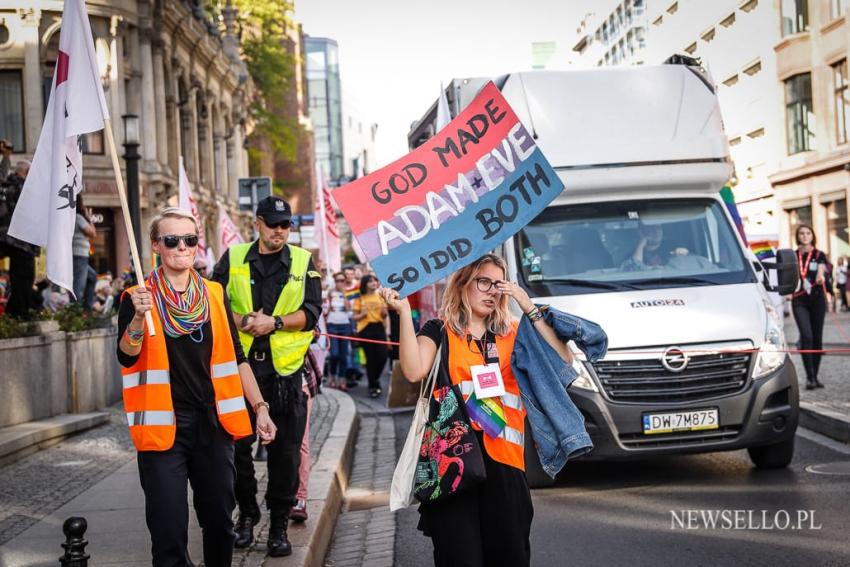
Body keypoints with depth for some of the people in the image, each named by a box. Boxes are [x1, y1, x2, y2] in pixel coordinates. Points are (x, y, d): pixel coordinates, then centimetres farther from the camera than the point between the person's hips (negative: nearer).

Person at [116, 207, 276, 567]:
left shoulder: (214, 294, 9)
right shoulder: (139, 298, -3)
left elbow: (235, 358, 13)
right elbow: (127, 357, -16)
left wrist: (260, 407, 8)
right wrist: (139, 317, -33)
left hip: (212, 422, 4)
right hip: (164, 425, -4)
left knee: (220, 521, 11)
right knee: (169, 528, -3)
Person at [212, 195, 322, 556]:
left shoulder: (303, 262, 6)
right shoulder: (233, 259, 7)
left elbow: (311, 311, -2)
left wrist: (275, 322, -15)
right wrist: (243, 321, -13)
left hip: (286, 367, -1)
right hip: (240, 363, 1)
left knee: (286, 449, 1)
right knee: (238, 442, 6)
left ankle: (279, 523, 11)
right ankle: (247, 512, 23)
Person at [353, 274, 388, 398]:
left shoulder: (380, 296, 9)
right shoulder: (360, 299, 0)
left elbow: (384, 315, 14)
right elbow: (354, 317, 0)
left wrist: (384, 312, -9)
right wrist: (363, 314, -18)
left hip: (379, 327, 3)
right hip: (365, 329, -3)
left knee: (383, 356, -4)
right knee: (371, 358, 0)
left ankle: (375, 379, 23)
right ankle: (372, 386, 11)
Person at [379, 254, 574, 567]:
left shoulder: (512, 333, 16)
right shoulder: (439, 331, 8)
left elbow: (563, 359, 1)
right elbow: (414, 371, -12)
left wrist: (529, 308, 0)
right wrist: (404, 312, -11)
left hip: (504, 461, 3)